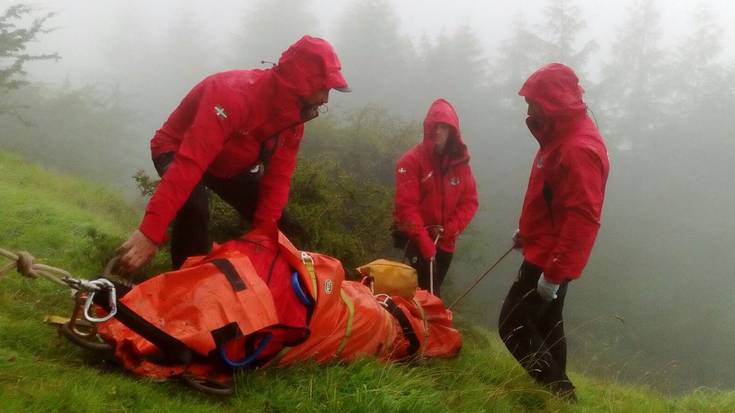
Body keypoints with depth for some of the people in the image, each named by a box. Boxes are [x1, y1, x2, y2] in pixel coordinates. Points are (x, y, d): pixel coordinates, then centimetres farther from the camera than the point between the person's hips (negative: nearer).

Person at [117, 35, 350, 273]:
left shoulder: (293, 113, -14)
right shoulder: (235, 95, -41)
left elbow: (278, 177, -13)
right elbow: (189, 164, -49)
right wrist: (150, 233, -56)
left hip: (228, 162, 8)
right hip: (177, 151, -7)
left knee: (276, 220, -1)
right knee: (195, 207, -35)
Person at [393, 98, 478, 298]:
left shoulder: (460, 163, 3)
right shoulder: (411, 160, -10)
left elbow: (470, 202, 3)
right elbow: (406, 205, -17)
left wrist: (450, 229, -12)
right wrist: (423, 240, -25)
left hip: (445, 241, 5)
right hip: (417, 239, -5)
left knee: (432, 291, 16)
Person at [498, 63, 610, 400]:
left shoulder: (579, 148, -24)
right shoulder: (563, 137, 10)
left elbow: (582, 218, -29)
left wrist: (555, 272, -29)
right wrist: (527, 232, 25)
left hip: (550, 262, -10)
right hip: (546, 255, 10)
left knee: (514, 326, -8)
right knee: (544, 326, 18)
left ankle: (561, 394, -2)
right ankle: (557, 392, 29)